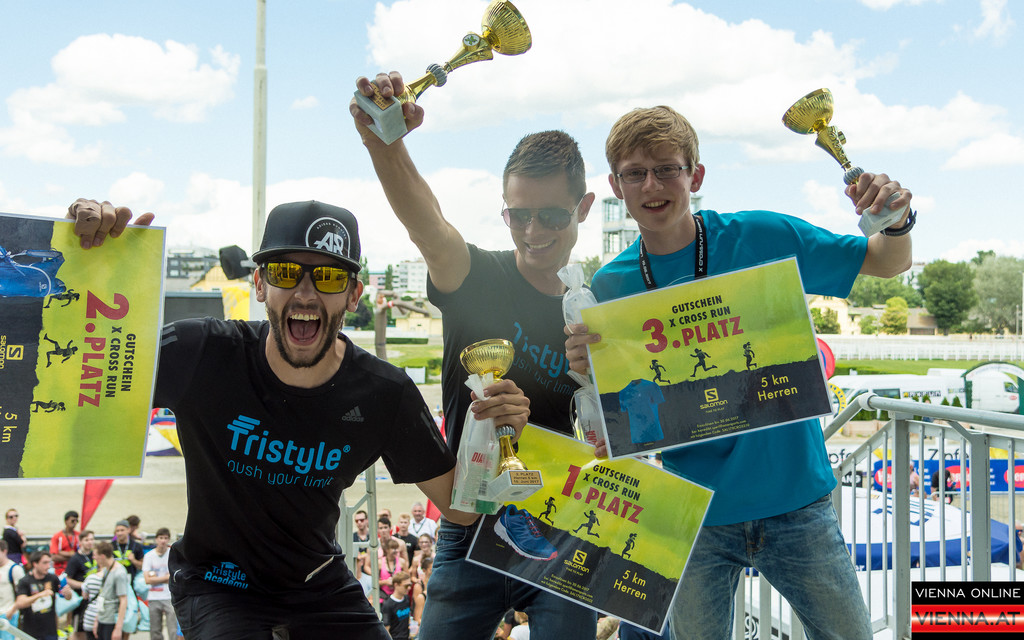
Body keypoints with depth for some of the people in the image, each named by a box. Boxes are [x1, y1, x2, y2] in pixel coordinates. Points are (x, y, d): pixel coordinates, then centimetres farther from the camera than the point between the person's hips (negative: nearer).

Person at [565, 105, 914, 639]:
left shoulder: (762, 238, -5)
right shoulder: (610, 287, -3)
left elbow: (889, 264, 6)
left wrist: (895, 222, -17)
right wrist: (587, 372, -24)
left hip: (796, 499, 0)